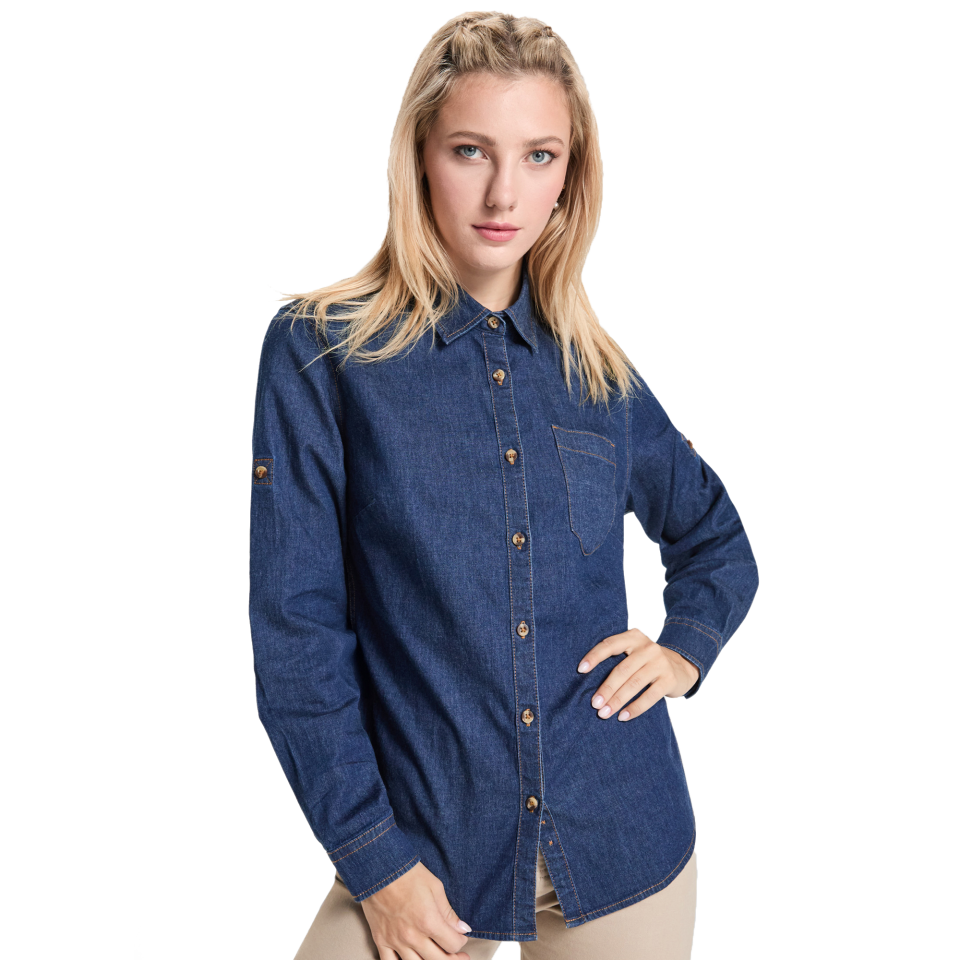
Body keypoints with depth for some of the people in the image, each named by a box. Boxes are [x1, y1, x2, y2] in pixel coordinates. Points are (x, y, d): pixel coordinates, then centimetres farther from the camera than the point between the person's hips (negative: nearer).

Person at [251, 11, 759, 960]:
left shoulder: (596, 369, 3)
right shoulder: (318, 349, -7)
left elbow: (718, 542, 18)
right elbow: (295, 627, -8)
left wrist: (685, 648, -1)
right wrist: (371, 856, -9)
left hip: (622, 845, 3)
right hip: (426, 852, -2)